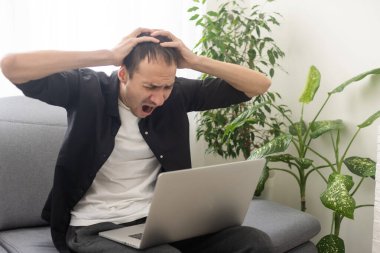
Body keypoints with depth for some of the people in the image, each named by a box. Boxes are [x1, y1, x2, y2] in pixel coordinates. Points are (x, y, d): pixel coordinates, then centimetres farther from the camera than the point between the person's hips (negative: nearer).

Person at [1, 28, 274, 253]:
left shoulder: (178, 94, 0)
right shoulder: (87, 89, -9)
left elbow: (260, 85, 0)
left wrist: (195, 61, -15)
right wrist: (107, 56, -25)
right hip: (92, 228, -4)